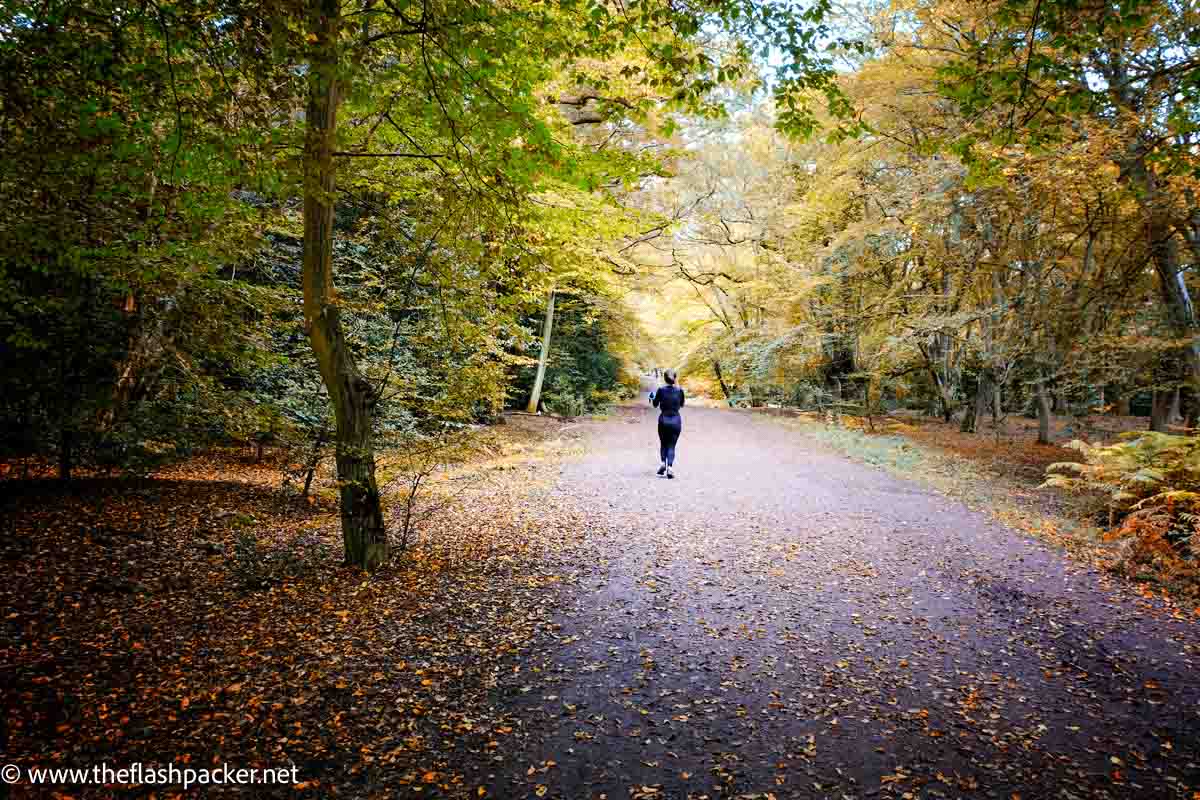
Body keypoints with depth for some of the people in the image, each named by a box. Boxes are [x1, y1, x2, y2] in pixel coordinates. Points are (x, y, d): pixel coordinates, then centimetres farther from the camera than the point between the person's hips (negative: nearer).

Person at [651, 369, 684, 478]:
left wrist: (652, 397, 23)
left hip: (664, 420, 0)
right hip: (676, 420, 0)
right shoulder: (679, 390, -5)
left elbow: (655, 404, 3)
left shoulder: (661, 390, -9)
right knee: (671, 445, 7)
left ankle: (663, 463, -2)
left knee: (663, 444, 18)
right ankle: (670, 467, -12)